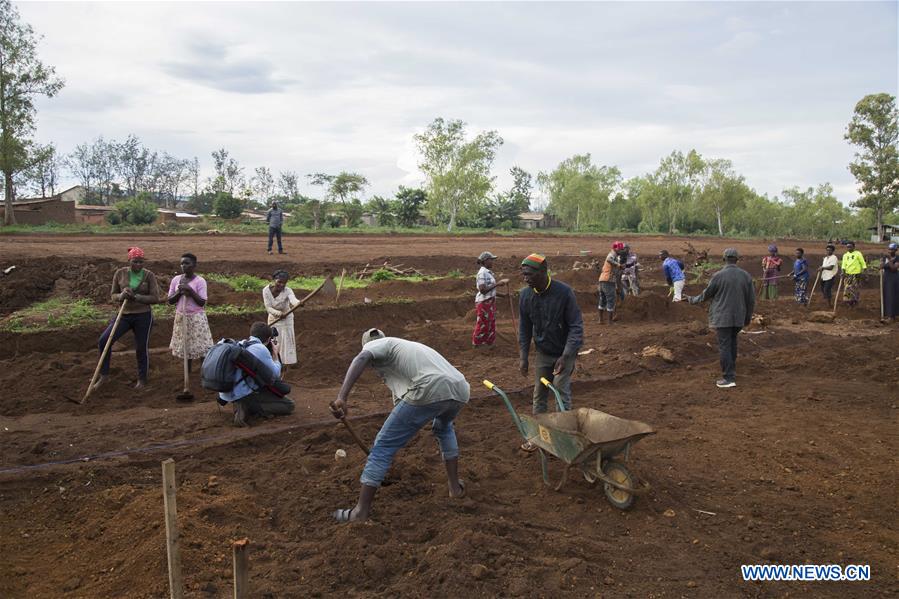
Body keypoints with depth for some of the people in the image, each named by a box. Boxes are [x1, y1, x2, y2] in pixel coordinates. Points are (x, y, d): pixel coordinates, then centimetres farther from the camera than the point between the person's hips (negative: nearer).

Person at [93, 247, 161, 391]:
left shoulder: (149, 276, -6)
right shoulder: (120, 273, 0)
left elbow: (155, 298, -9)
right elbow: (113, 295, 6)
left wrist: (136, 297, -21)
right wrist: (121, 296, -17)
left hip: (143, 316, -2)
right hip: (124, 315, 2)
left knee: (141, 348, 5)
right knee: (103, 341, -10)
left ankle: (142, 380, 24)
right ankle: (104, 375, 7)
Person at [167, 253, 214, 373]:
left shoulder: (200, 281, -9)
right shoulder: (176, 280, 2)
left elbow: (202, 302, -14)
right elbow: (170, 301, 4)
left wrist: (190, 290, -22)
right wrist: (179, 292, -13)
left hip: (196, 318, -4)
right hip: (181, 317, 4)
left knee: (201, 348, -3)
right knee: (184, 346, 10)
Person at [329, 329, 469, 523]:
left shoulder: (376, 345, 16)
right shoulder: (407, 346, 39)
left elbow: (361, 359, -11)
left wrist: (341, 397, -19)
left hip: (429, 392, -8)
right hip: (460, 390, 8)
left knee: (383, 446, 6)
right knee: (444, 427, 40)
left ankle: (361, 510, 10)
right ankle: (455, 486, 40)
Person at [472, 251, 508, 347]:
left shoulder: (488, 272, 10)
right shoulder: (482, 273, -17)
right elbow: (483, 290, -25)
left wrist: (502, 295, 10)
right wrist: (497, 284, -26)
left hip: (490, 302, 9)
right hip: (484, 302, -9)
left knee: (491, 324, 15)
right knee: (483, 324, 3)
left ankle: (489, 343, 27)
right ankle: (478, 344, 17)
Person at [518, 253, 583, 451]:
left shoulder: (564, 293, -22)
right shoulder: (525, 295, -8)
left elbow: (576, 327, -19)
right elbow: (524, 328, 2)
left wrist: (565, 356, -25)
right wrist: (523, 357, -3)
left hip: (564, 353, -4)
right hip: (542, 352, 4)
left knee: (561, 393, -4)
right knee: (539, 394, 9)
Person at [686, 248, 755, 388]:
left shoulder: (718, 276, -13)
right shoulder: (746, 276, 1)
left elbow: (706, 294, -2)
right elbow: (751, 299, 6)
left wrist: (693, 300, 17)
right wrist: (748, 316, 18)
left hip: (723, 317, -5)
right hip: (739, 317, 5)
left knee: (724, 346, -2)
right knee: (732, 342, 22)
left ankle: (729, 378, -3)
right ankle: (732, 370, 33)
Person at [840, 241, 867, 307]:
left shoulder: (858, 254, 1)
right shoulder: (845, 255, 11)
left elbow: (863, 263, 2)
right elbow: (843, 264, 2)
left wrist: (863, 270, -8)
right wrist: (843, 272, -13)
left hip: (856, 274, -3)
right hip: (848, 274, 3)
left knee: (854, 288, -5)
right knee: (847, 288, -1)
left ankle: (855, 301, 8)